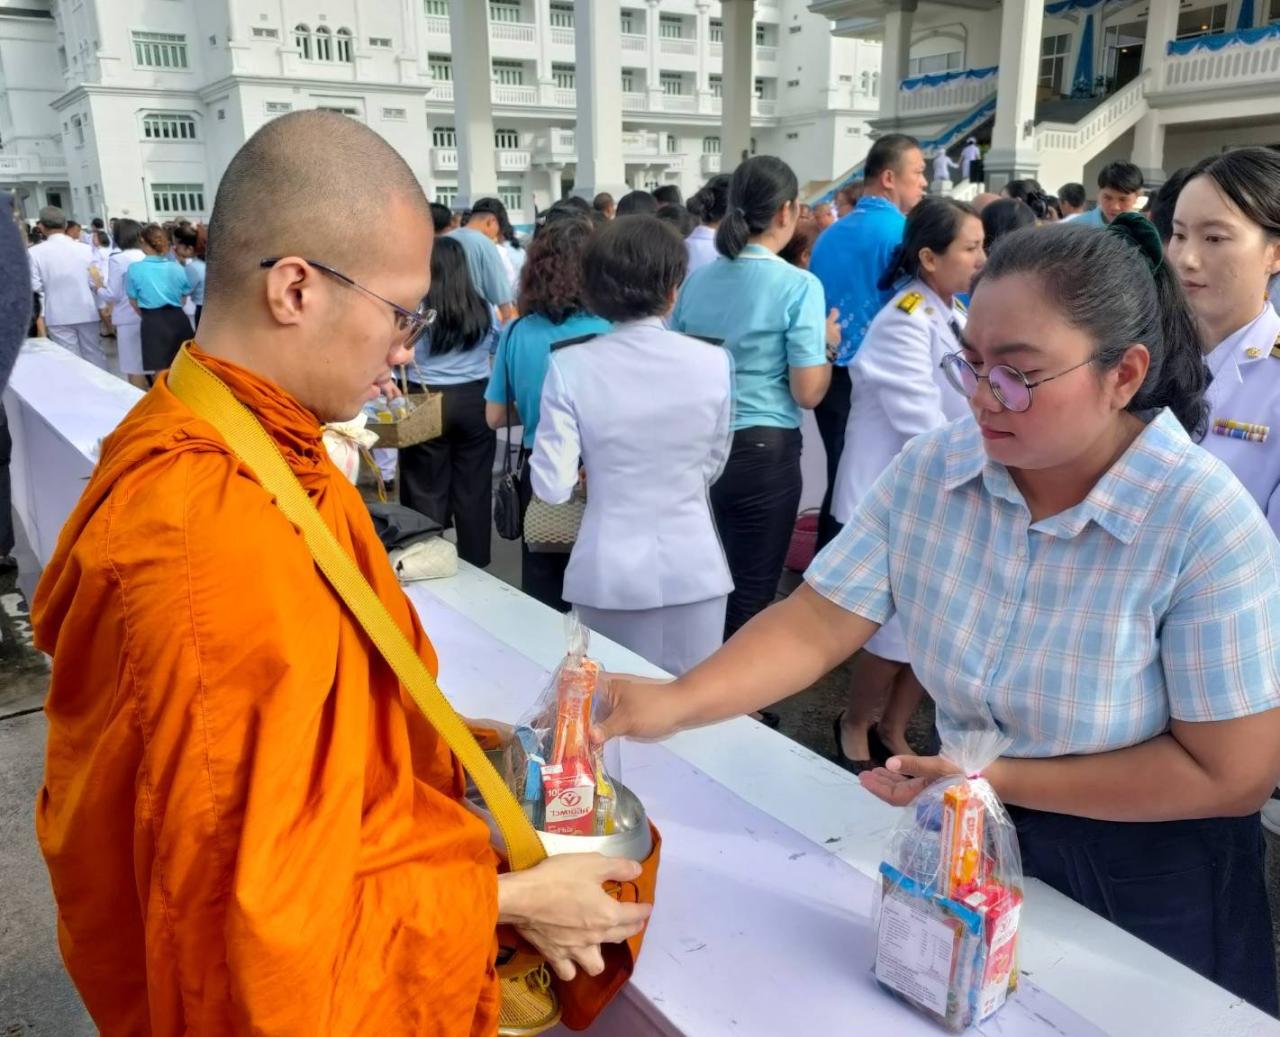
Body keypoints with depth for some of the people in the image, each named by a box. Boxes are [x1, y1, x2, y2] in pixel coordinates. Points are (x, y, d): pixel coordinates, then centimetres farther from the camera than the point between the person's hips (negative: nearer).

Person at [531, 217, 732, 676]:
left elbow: (552, 487, -11)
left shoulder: (570, 366, -11)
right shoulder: (714, 363, -7)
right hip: (693, 569, 1)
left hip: (611, 574, 0)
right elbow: (711, 467, 7)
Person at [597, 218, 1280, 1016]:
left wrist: (1001, 778, -23)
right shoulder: (931, 470, -13)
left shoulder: (1209, 524, -25)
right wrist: (676, 702, -32)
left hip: (1144, 885, -3)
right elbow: (818, 623, -17)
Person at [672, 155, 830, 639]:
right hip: (764, 451, -6)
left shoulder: (696, 280, 4)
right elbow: (808, 392, -14)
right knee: (752, 588, 9)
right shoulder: (799, 286, -12)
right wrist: (826, 345, 4)